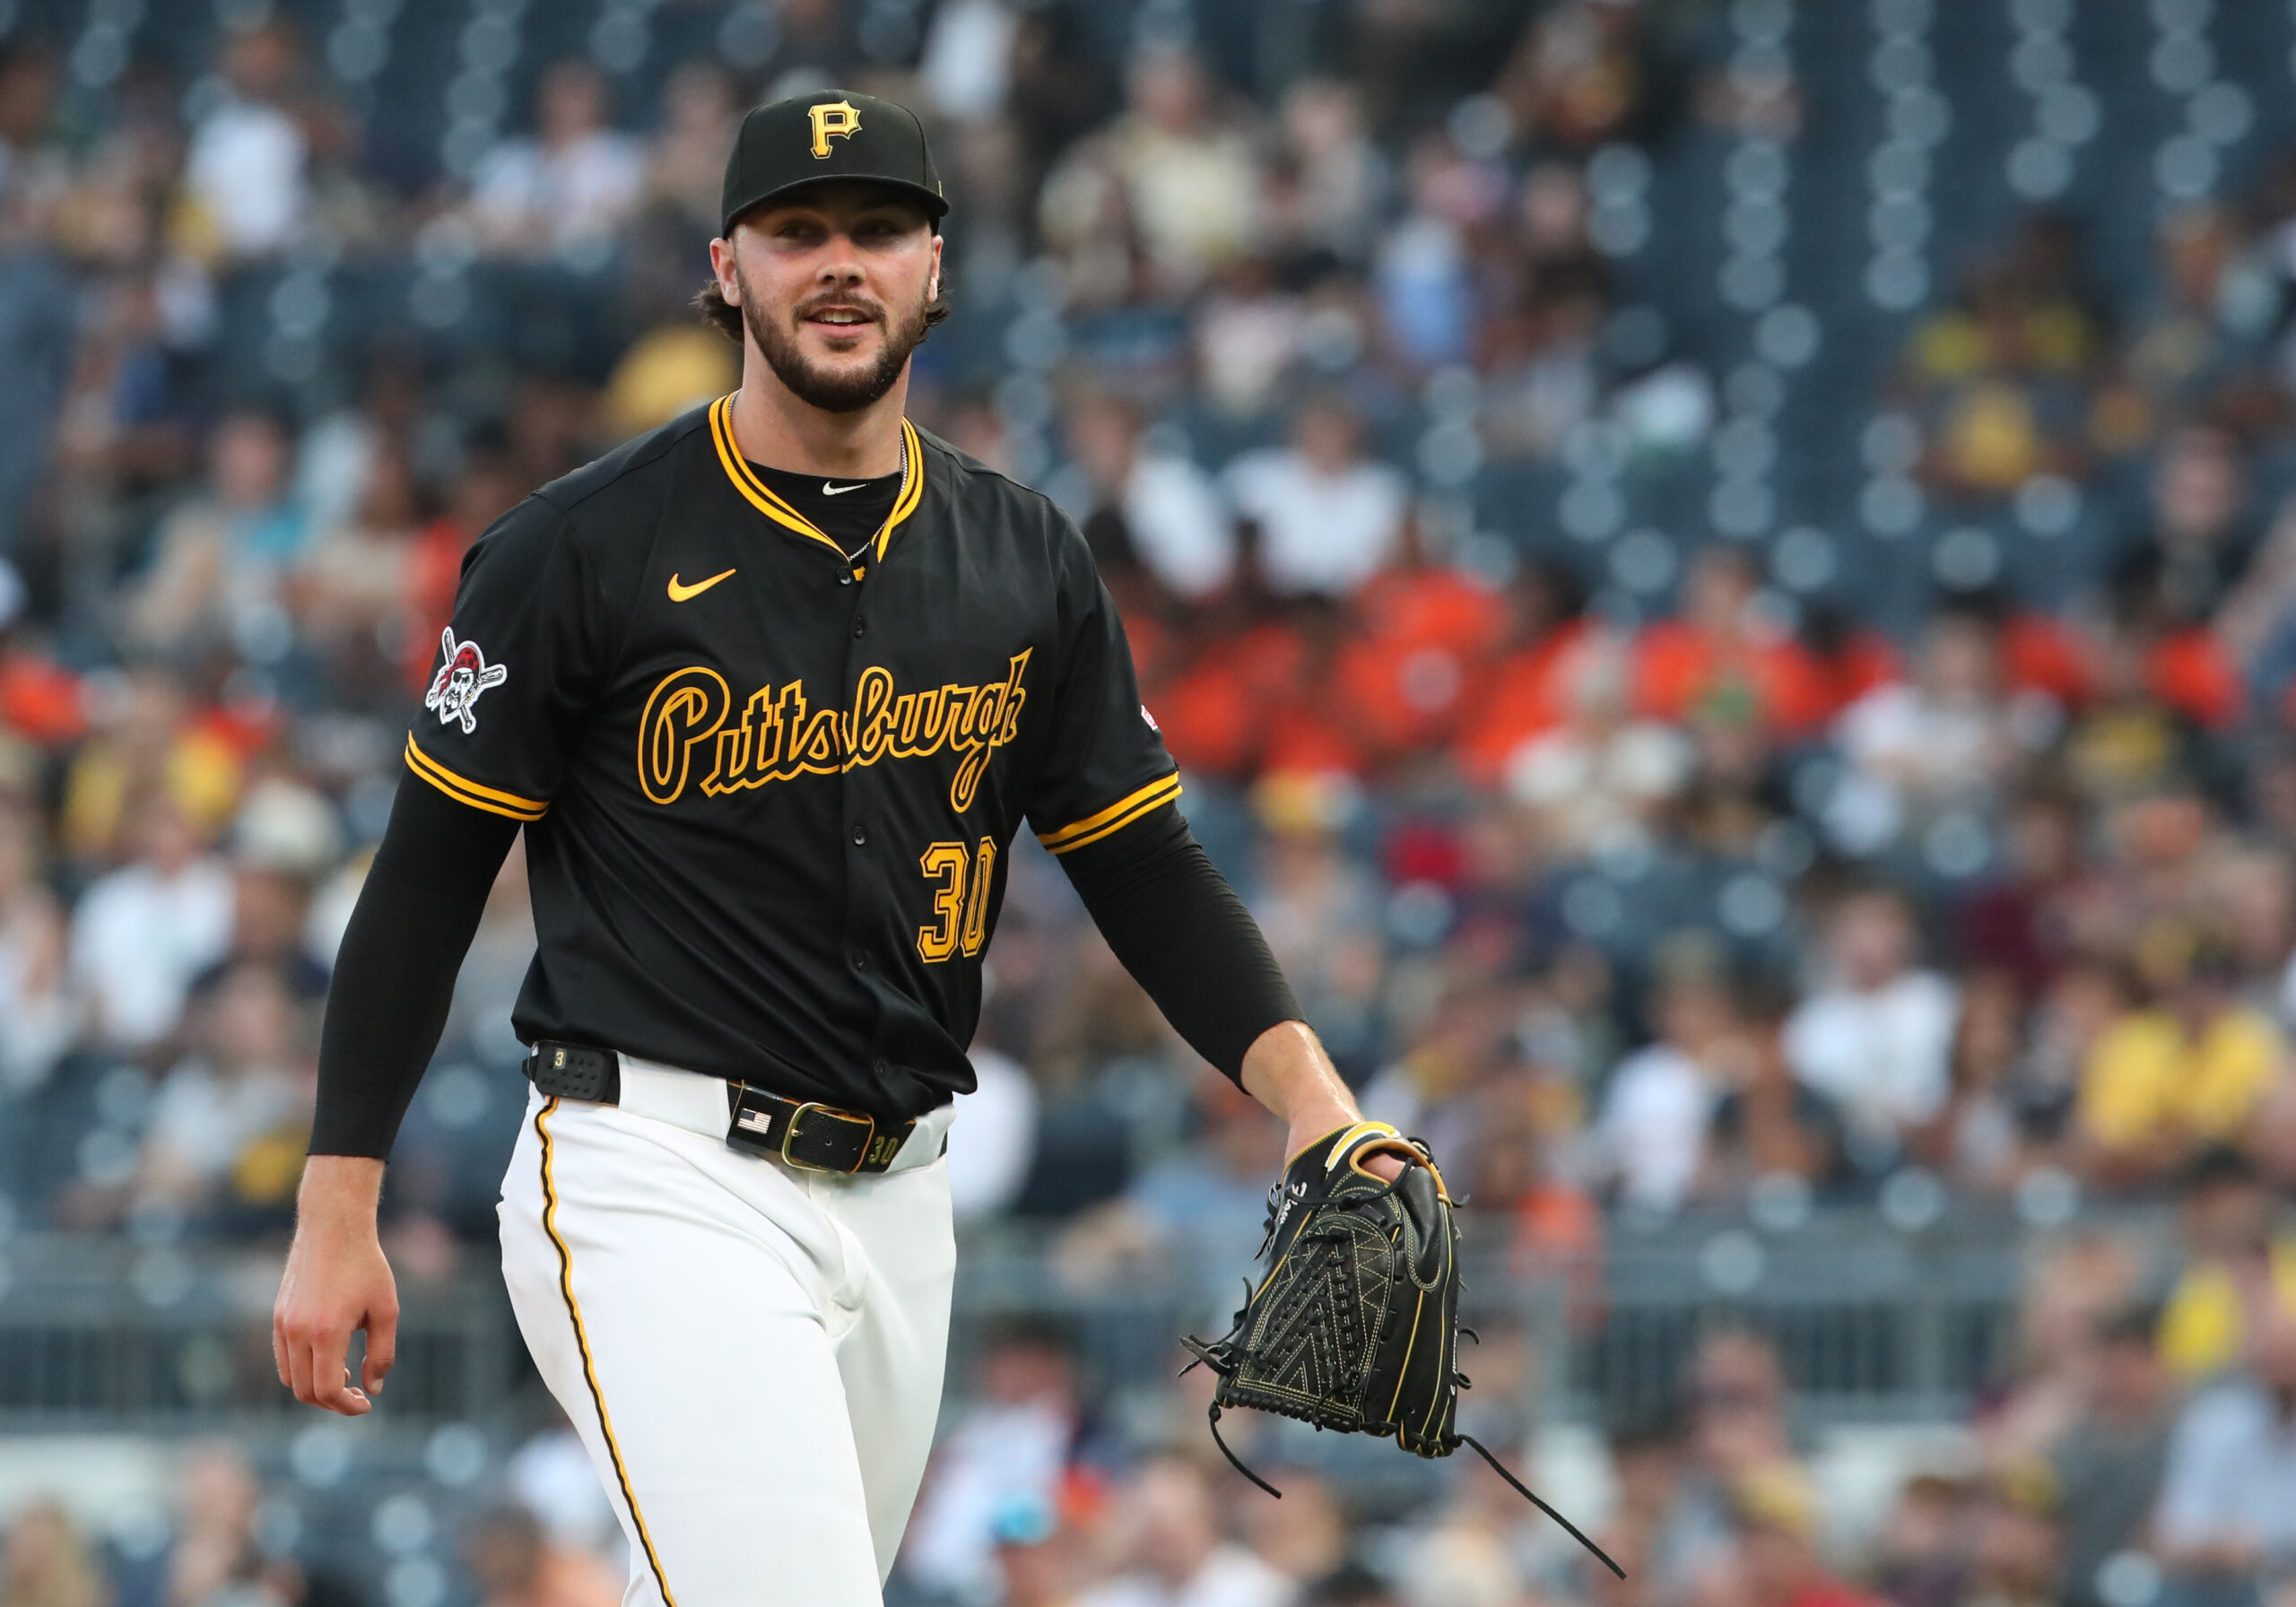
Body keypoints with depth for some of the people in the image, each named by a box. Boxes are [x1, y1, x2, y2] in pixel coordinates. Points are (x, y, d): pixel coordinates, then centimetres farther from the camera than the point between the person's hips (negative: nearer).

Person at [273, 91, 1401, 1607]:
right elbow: (429, 875, -2)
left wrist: (1316, 1101, -6)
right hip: (659, 1187, -6)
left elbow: (1146, 869, 10)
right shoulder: (587, 546, -5)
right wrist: (338, 1215, -5)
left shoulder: (1026, 563, 9)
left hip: (899, 1201, 6)